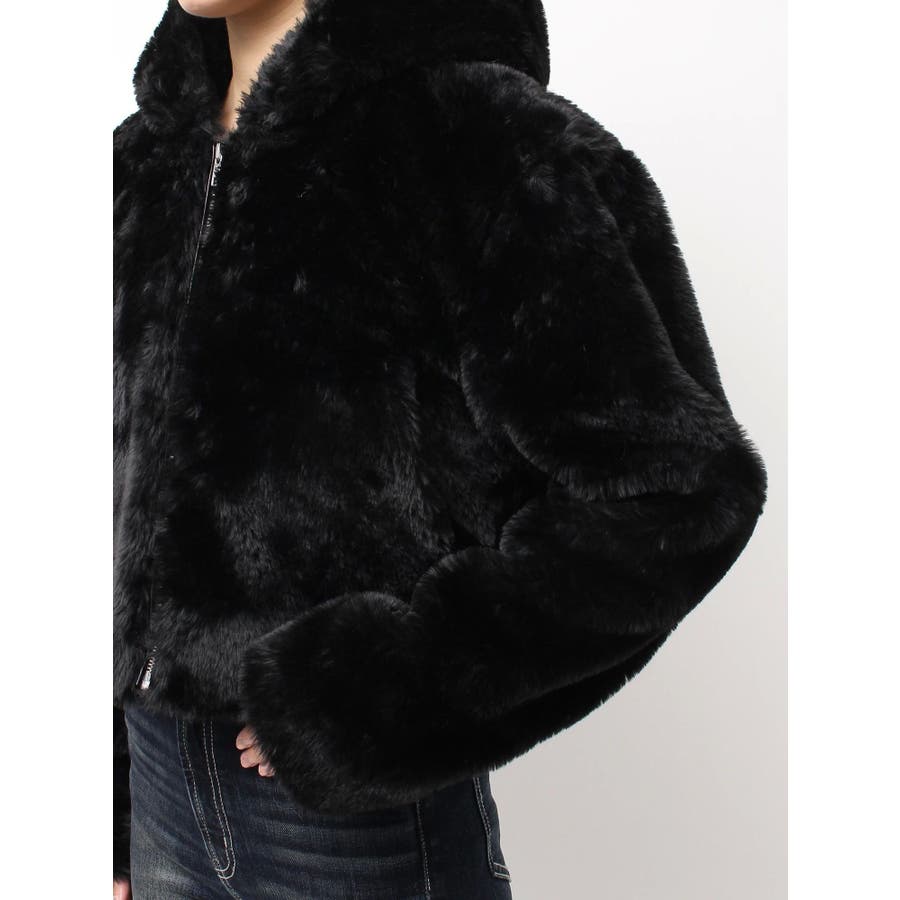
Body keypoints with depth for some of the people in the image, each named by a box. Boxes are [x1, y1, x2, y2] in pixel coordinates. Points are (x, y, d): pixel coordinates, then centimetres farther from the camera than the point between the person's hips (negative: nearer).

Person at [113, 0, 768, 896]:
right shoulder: (156, 152, 7)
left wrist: (382, 687, -19)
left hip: (358, 809, -6)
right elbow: (136, 502, 11)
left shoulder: (471, 129, -13)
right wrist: (113, 821, 12)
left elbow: (676, 493, -17)